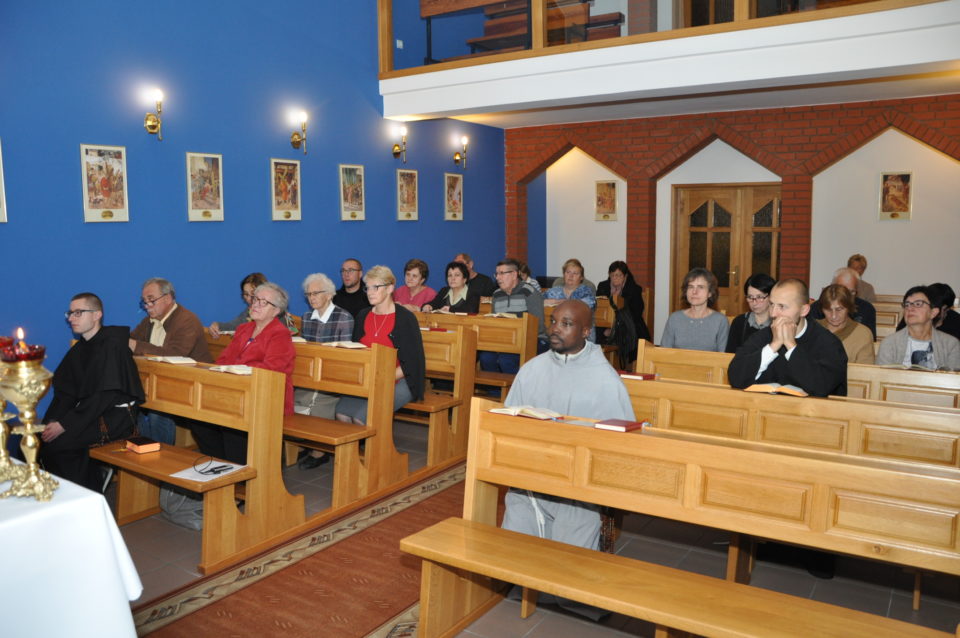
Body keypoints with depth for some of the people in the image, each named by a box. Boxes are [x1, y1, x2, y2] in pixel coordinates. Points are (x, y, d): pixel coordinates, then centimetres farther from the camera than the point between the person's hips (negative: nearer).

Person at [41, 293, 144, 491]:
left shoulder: (112, 344, -13)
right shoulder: (79, 349, 13)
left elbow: (106, 396, -20)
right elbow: (65, 393, 9)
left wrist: (65, 424, -20)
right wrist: (50, 423, -7)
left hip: (116, 416, -8)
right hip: (88, 412, 8)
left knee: (53, 444, -20)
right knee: (40, 438, -11)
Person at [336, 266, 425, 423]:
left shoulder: (405, 318, -6)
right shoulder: (363, 316, 12)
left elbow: (411, 363, -8)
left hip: (399, 381, -5)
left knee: (362, 417, -25)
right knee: (341, 413, -21)